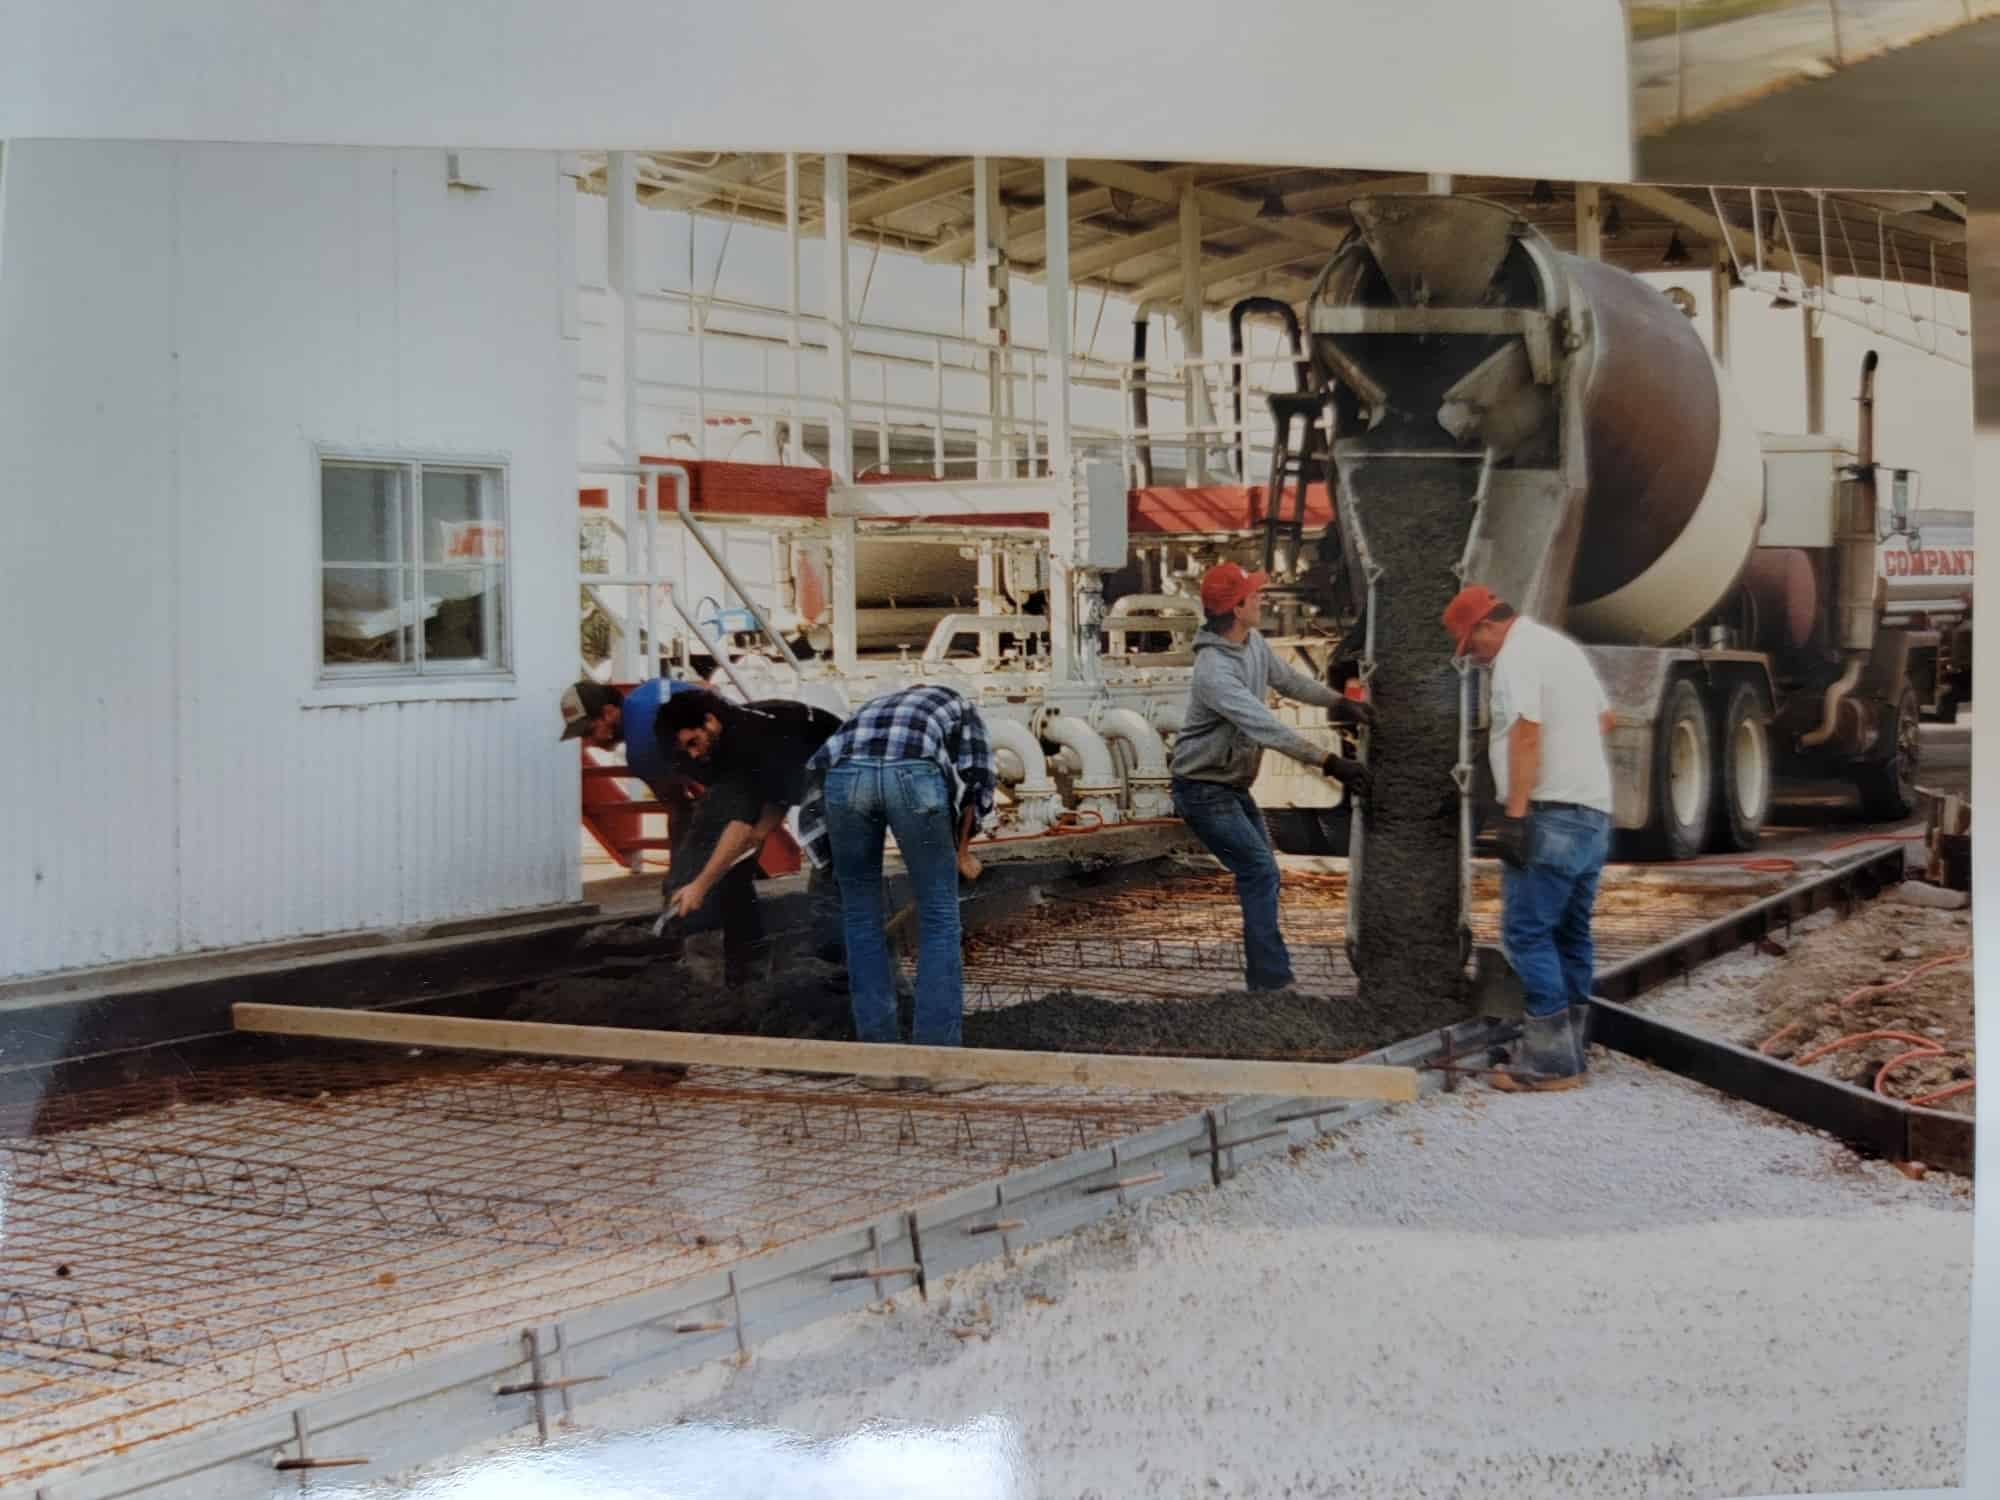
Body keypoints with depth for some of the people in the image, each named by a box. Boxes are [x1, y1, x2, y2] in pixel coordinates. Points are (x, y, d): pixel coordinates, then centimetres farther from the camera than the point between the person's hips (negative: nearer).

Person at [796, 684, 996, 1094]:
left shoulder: (873, 710, 43)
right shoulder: (960, 707, 36)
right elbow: (977, 780, 20)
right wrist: (961, 853, 32)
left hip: (845, 775, 3)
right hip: (911, 776, -3)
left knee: (862, 919, 17)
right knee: (939, 919, 9)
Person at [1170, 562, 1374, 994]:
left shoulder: (1253, 643, -1)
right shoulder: (1214, 671, -31)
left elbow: (1286, 679, 16)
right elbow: (1268, 728, -38)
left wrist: (1339, 701, 9)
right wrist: (1329, 762, -42)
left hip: (1235, 787, 10)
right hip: (1204, 792, -10)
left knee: (1260, 873, 15)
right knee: (1260, 871, -16)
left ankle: (1263, 977, 25)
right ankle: (1273, 981, -15)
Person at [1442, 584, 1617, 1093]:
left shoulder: (1517, 656, -10)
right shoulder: (1561, 645, 20)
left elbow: (1527, 732, -21)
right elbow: (1606, 718, 31)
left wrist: (1515, 813, -24)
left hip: (1551, 814, -10)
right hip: (1594, 811, 10)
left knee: (1527, 934, -9)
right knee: (1571, 935, 13)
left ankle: (1549, 1060, -11)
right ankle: (1569, 1053, 17)